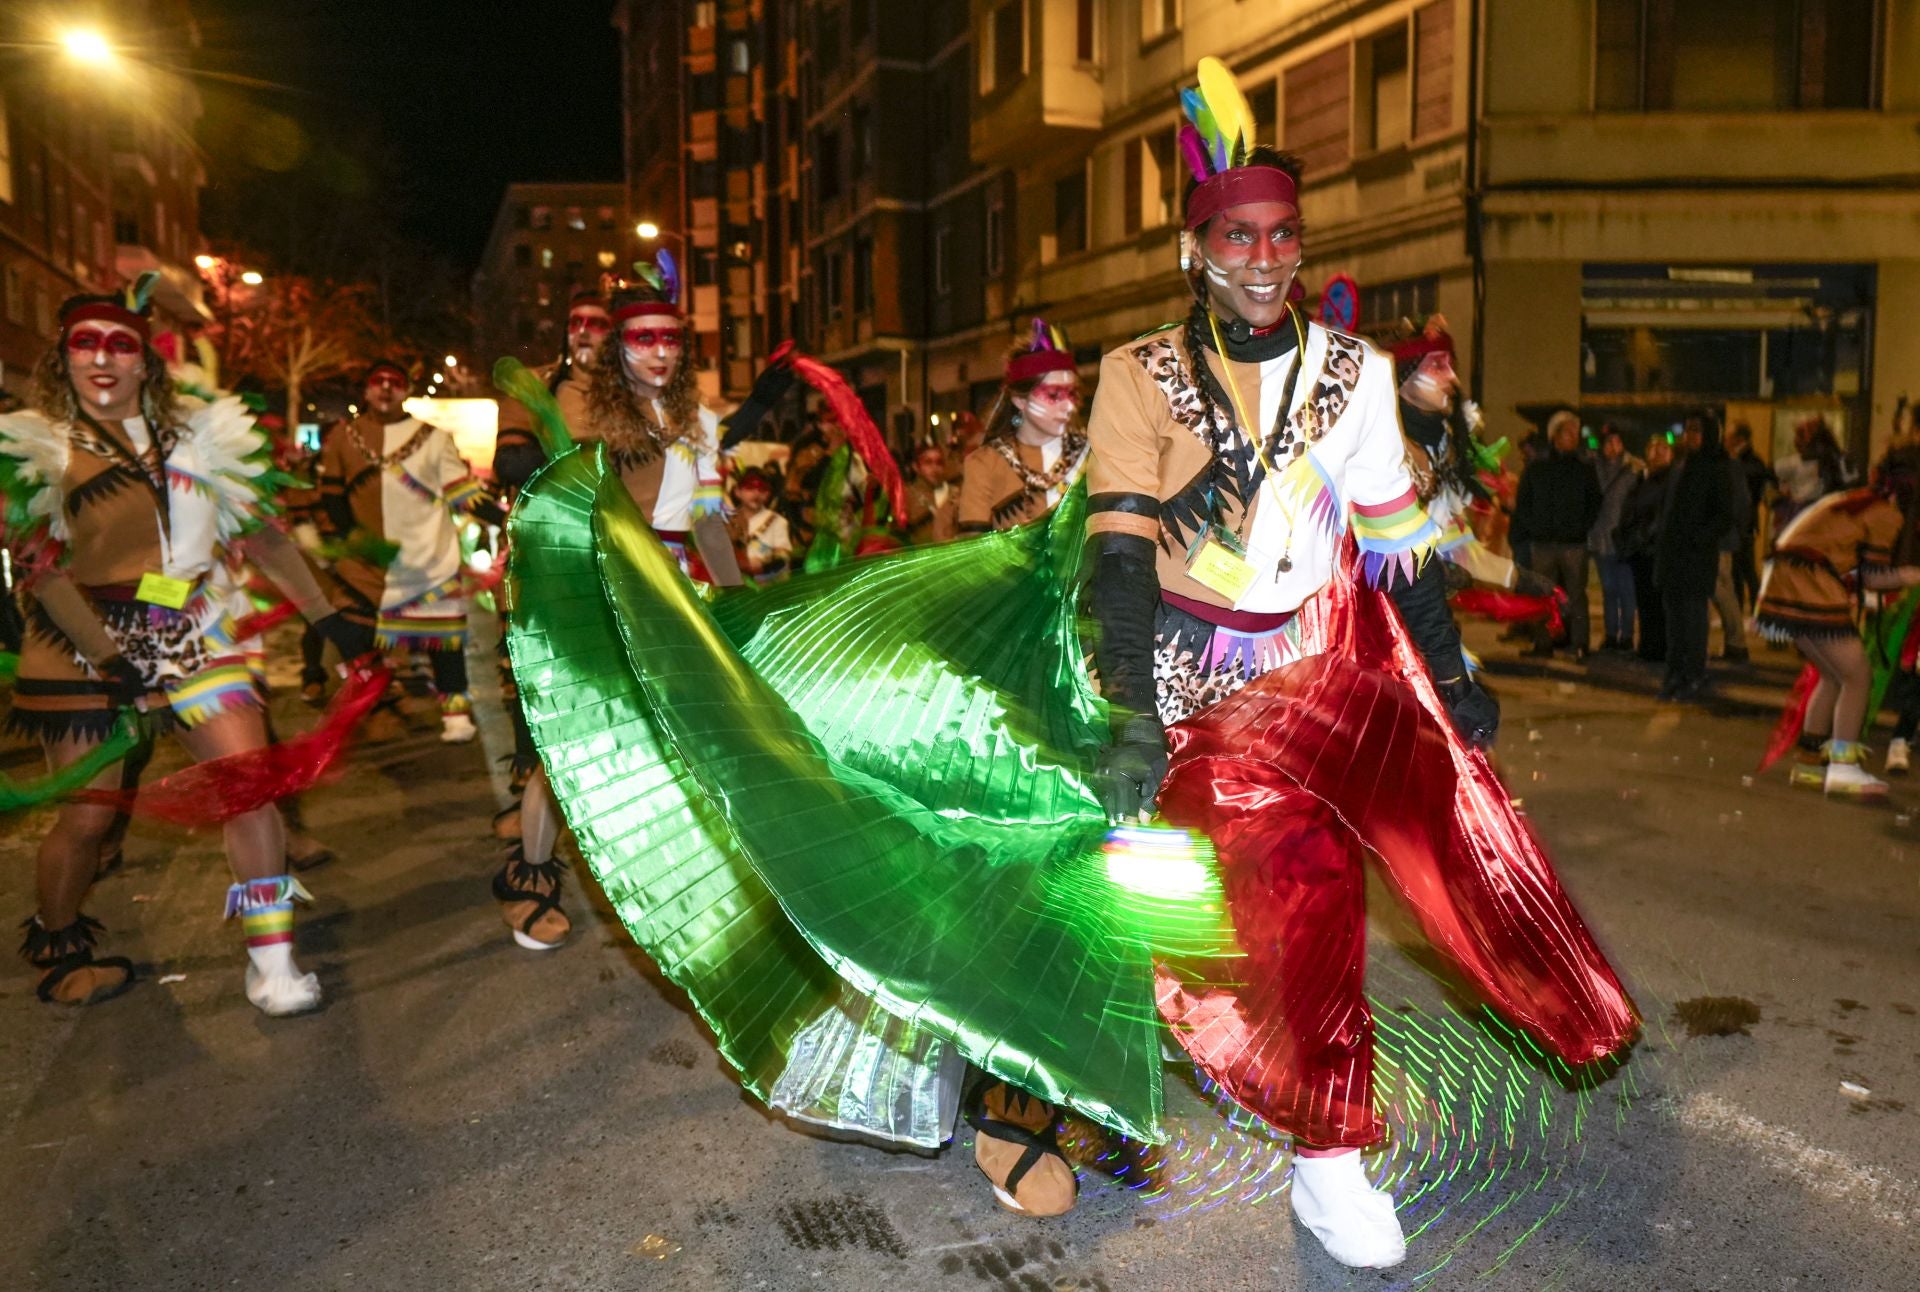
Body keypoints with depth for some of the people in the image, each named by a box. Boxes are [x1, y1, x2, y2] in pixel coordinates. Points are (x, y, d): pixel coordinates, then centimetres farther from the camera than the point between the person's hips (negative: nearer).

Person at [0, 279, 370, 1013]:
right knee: (88, 815, 4)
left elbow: (258, 534, 8)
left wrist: (327, 617, 2)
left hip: (191, 639, 2)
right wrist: (108, 658, -19)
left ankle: (272, 965, -3)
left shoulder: (198, 436, 7)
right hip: (84, 648, -2)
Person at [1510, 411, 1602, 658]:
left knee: (1576, 595, -2)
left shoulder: (1585, 469, 9)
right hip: (1541, 543, 1)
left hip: (1574, 543, -1)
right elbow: (1522, 505, 10)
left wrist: (1584, 527, -3)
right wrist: (1532, 528, -2)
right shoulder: (1535, 470, 11)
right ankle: (1543, 643, 7)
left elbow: (1595, 504, 9)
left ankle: (1578, 644, 0)